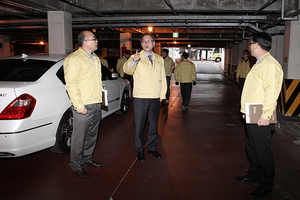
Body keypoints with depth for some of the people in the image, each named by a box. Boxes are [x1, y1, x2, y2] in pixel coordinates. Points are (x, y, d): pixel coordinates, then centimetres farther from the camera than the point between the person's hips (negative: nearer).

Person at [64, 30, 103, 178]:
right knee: (79, 137, 0)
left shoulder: (95, 58, 16)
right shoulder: (73, 59, -11)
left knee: (92, 135, 17)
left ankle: (87, 158, 33)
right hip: (84, 106, -8)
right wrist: (79, 105, -21)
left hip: (97, 104, 8)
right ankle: (76, 166, 14)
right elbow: (71, 84, -16)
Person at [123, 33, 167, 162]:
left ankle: (152, 148, 29)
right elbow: (127, 70, -20)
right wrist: (133, 61, -41)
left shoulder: (159, 59, 14)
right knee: (139, 126, 4)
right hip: (140, 98, -4)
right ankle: (140, 150, 19)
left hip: (155, 98, 4)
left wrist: (163, 94, 7)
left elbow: (163, 78, 16)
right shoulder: (136, 58, 0)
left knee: (154, 125, 13)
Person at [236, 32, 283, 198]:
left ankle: (267, 186, 18)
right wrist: (246, 110, 19)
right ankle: (254, 175, 38)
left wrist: (265, 116, -25)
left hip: (261, 119, -10)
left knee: (262, 152, 2)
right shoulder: (259, 64, 15)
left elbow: (271, 92, -23)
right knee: (252, 148, 21)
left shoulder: (270, 65, -17)